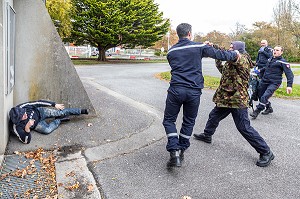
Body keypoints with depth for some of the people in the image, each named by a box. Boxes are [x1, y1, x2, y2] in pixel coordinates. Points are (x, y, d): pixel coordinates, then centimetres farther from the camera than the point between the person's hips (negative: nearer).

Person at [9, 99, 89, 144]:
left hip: (39, 112, 2)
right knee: (47, 130, -28)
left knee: (59, 112, -5)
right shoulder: (16, 127, -37)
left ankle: (81, 111, 13)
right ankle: (59, 120, 5)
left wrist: (54, 104, -18)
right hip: (36, 124, -2)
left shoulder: (22, 107, -33)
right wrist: (27, 128, -53)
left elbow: (38, 102, -21)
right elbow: (26, 141, -33)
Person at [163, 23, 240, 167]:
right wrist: (235, 55, 24)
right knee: (189, 122, 17)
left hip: (176, 90, 1)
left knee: (169, 120, 11)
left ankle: (174, 151, -5)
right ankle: (181, 151, 24)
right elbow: (218, 54, 6)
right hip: (194, 91, 0)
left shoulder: (171, 51, 10)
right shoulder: (199, 47, 1)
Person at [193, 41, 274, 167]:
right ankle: (207, 135, 46)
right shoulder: (232, 61, 14)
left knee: (244, 128, -7)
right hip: (226, 98, 10)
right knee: (214, 116, 23)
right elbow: (224, 71, 22)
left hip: (237, 100, -10)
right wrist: (218, 61, 10)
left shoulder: (242, 59, -15)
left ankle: (266, 153, 4)